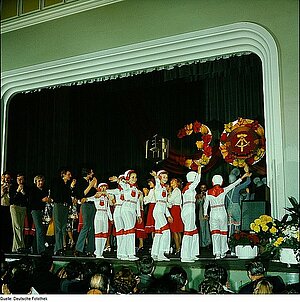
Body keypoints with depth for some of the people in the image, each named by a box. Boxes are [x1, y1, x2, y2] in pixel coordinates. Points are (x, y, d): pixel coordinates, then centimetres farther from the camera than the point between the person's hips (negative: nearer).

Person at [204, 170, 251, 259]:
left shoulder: (208, 192, -2)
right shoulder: (223, 190, -7)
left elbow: (206, 204, 5)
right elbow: (234, 184, -2)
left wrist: (205, 214, 18)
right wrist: (243, 177, 4)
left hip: (213, 213, 0)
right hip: (222, 212, 0)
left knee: (215, 233, 0)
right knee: (223, 232, 12)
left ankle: (217, 253, -8)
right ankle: (223, 252, 18)